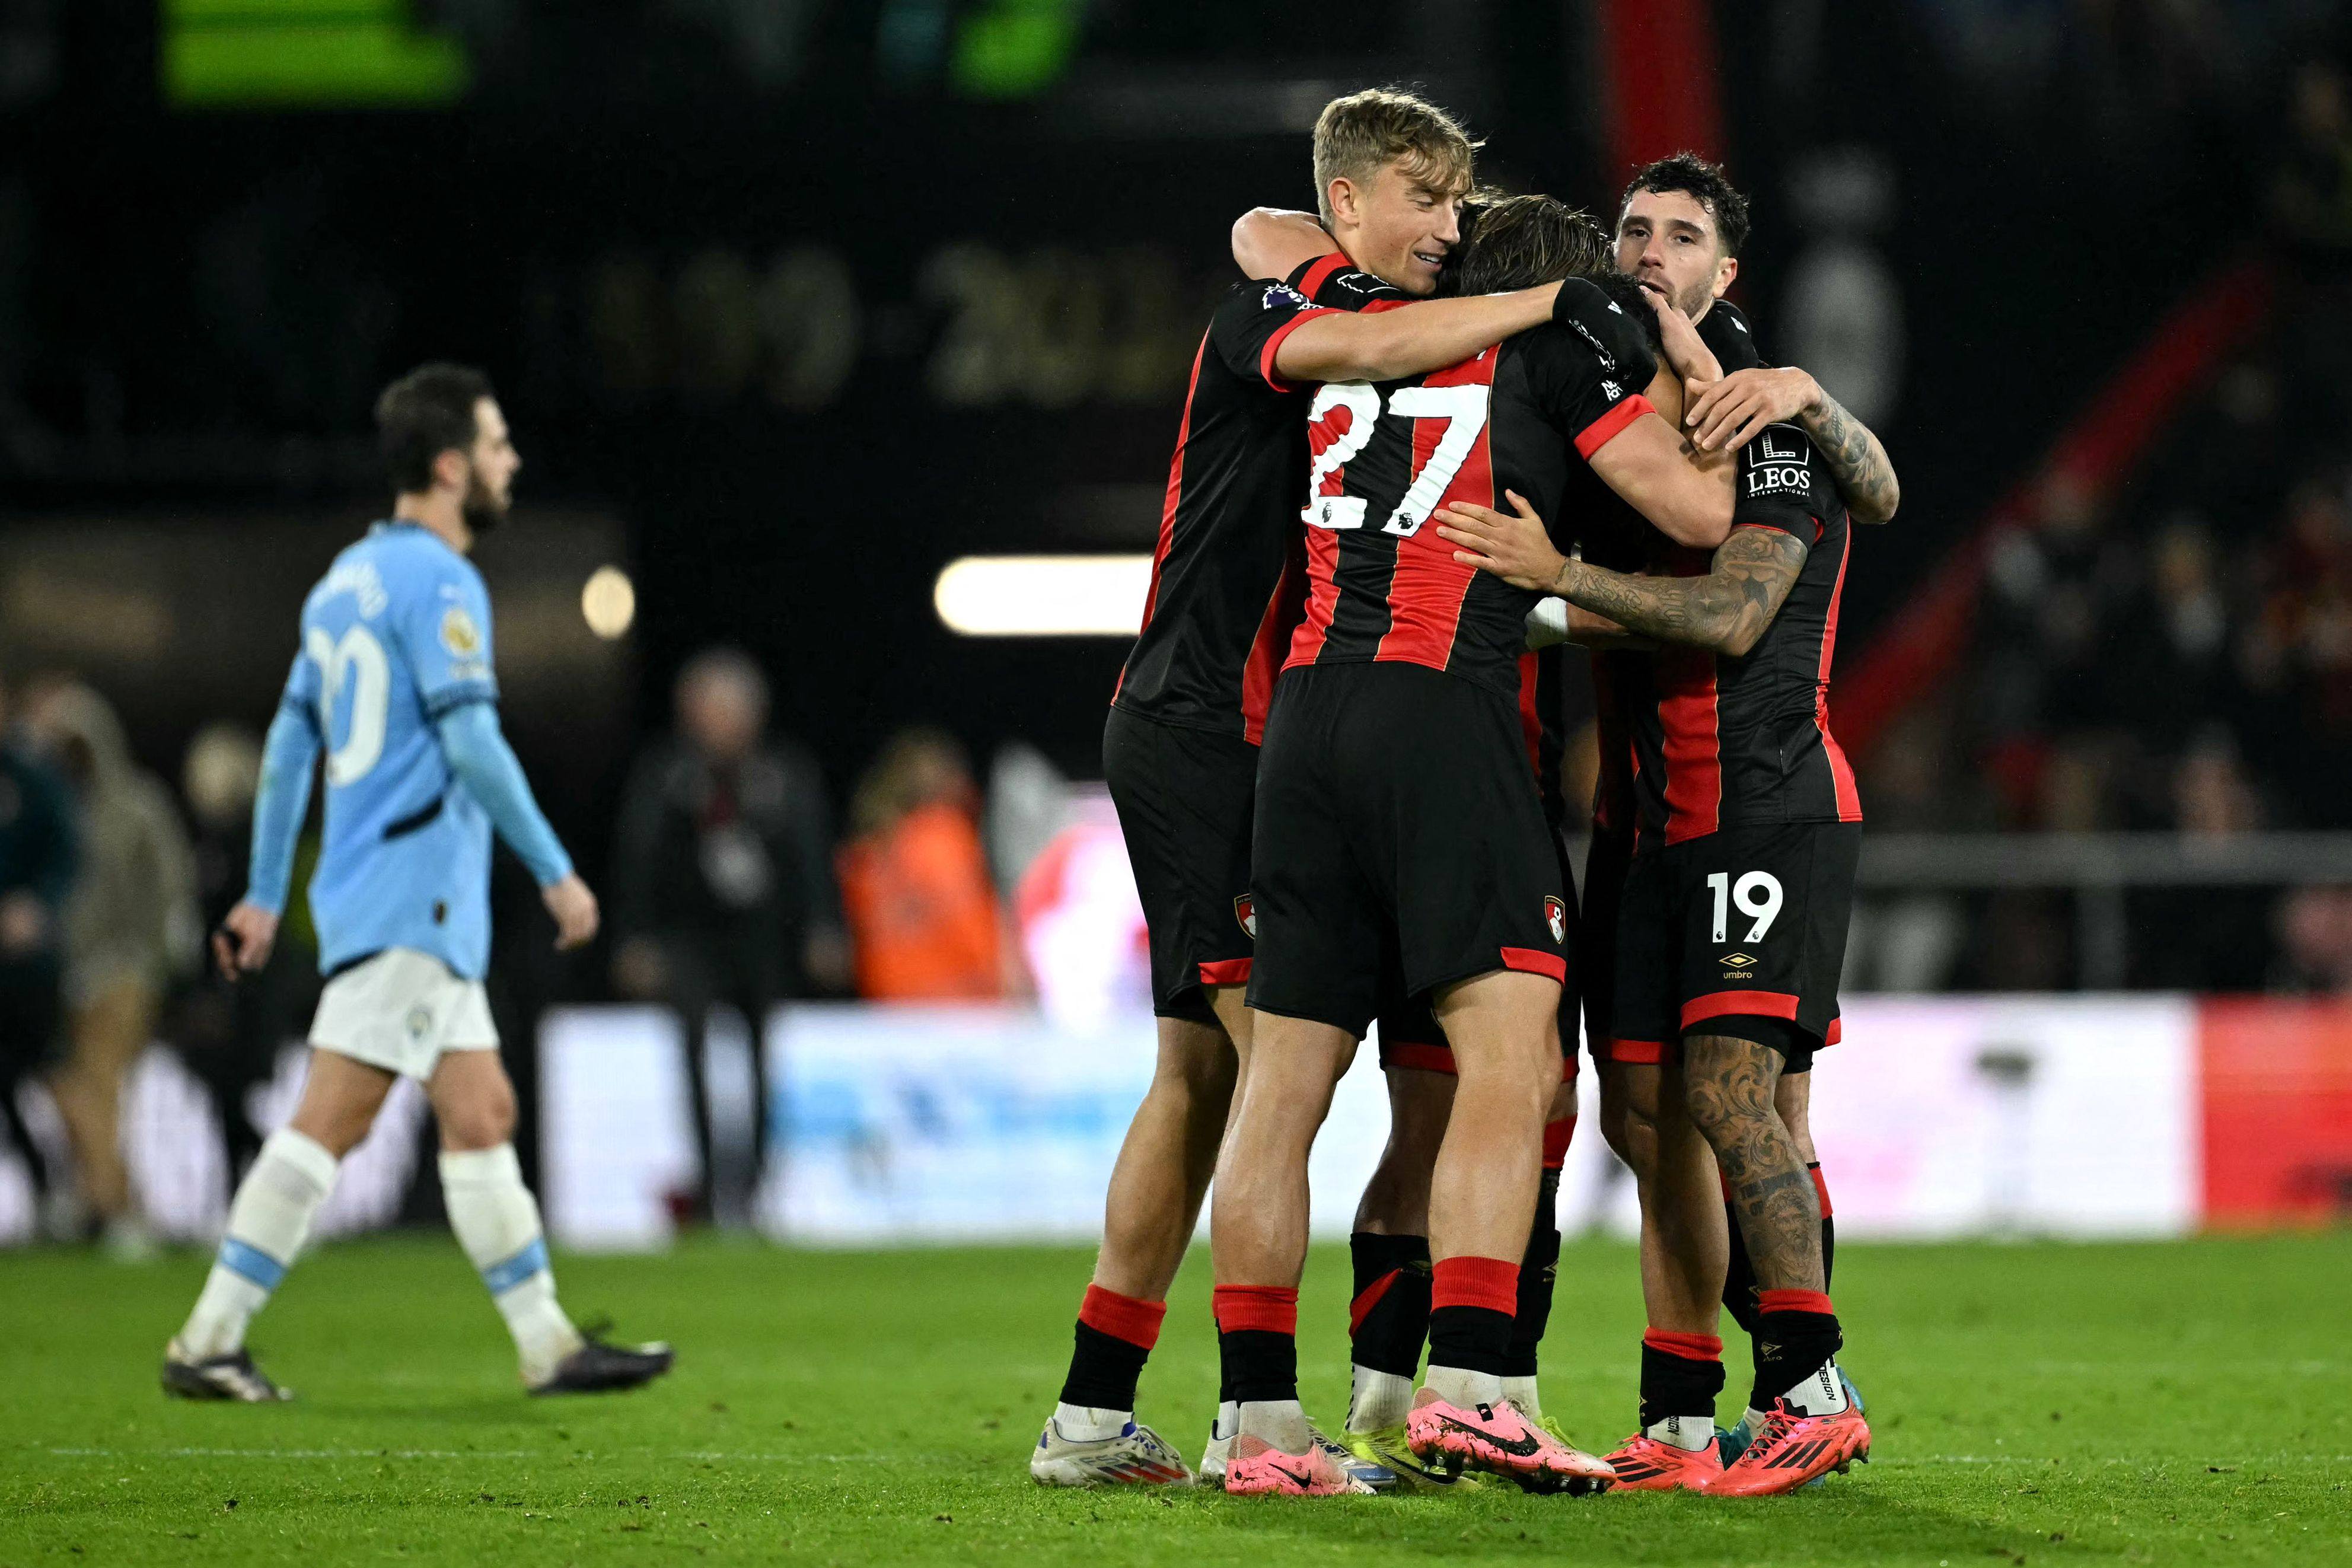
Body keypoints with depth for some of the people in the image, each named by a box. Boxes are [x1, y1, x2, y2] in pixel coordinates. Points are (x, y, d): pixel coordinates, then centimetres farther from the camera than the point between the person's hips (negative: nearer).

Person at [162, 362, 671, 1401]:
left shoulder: (352, 577, 16)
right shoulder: (436, 581, -12)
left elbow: (290, 740, 18)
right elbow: (472, 743, -18)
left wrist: (265, 895, 21)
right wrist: (556, 873, -14)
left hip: (419, 906, 10)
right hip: (410, 897, -10)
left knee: (481, 1115, 10)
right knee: (329, 1122, -9)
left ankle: (548, 1344, 11)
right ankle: (209, 1343, -8)